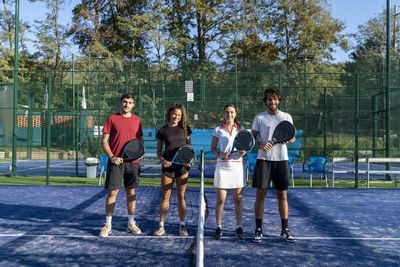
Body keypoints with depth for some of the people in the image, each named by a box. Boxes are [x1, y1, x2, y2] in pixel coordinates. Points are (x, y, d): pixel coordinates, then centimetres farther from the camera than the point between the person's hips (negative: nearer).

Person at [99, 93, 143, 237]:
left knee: (131, 191, 9)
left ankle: (131, 223, 19)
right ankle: (107, 225, 10)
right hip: (116, 161, -3)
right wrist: (112, 157, -13)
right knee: (112, 192, -2)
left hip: (132, 162, 3)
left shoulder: (137, 120, 10)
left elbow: (140, 140, 18)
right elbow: (104, 141, -1)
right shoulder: (112, 118, 0)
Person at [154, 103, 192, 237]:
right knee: (165, 196, 4)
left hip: (182, 166, 1)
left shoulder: (185, 128, 6)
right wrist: (163, 160, -12)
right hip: (168, 166, 0)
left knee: (181, 196, 6)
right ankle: (161, 226, 13)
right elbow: (158, 152, 7)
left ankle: (182, 226, 15)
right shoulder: (162, 131, 4)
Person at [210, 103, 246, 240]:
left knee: (238, 199, 5)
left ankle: (239, 228, 15)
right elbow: (213, 149, 5)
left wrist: (243, 151, -10)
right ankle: (218, 227, 12)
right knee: (220, 199, 0)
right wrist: (220, 154, -15)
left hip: (237, 166, 1)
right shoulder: (218, 130, 4)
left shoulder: (241, 129, 9)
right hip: (222, 166, -1)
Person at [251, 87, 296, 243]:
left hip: (282, 160, 2)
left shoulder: (287, 117, 9)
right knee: (261, 194, -2)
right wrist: (260, 144, -14)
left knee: (282, 196, 5)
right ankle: (258, 230, 8)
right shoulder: (259, 118, 4)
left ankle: (284, 230, 16)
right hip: (263, 160, -1)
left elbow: (292, 138, 13)